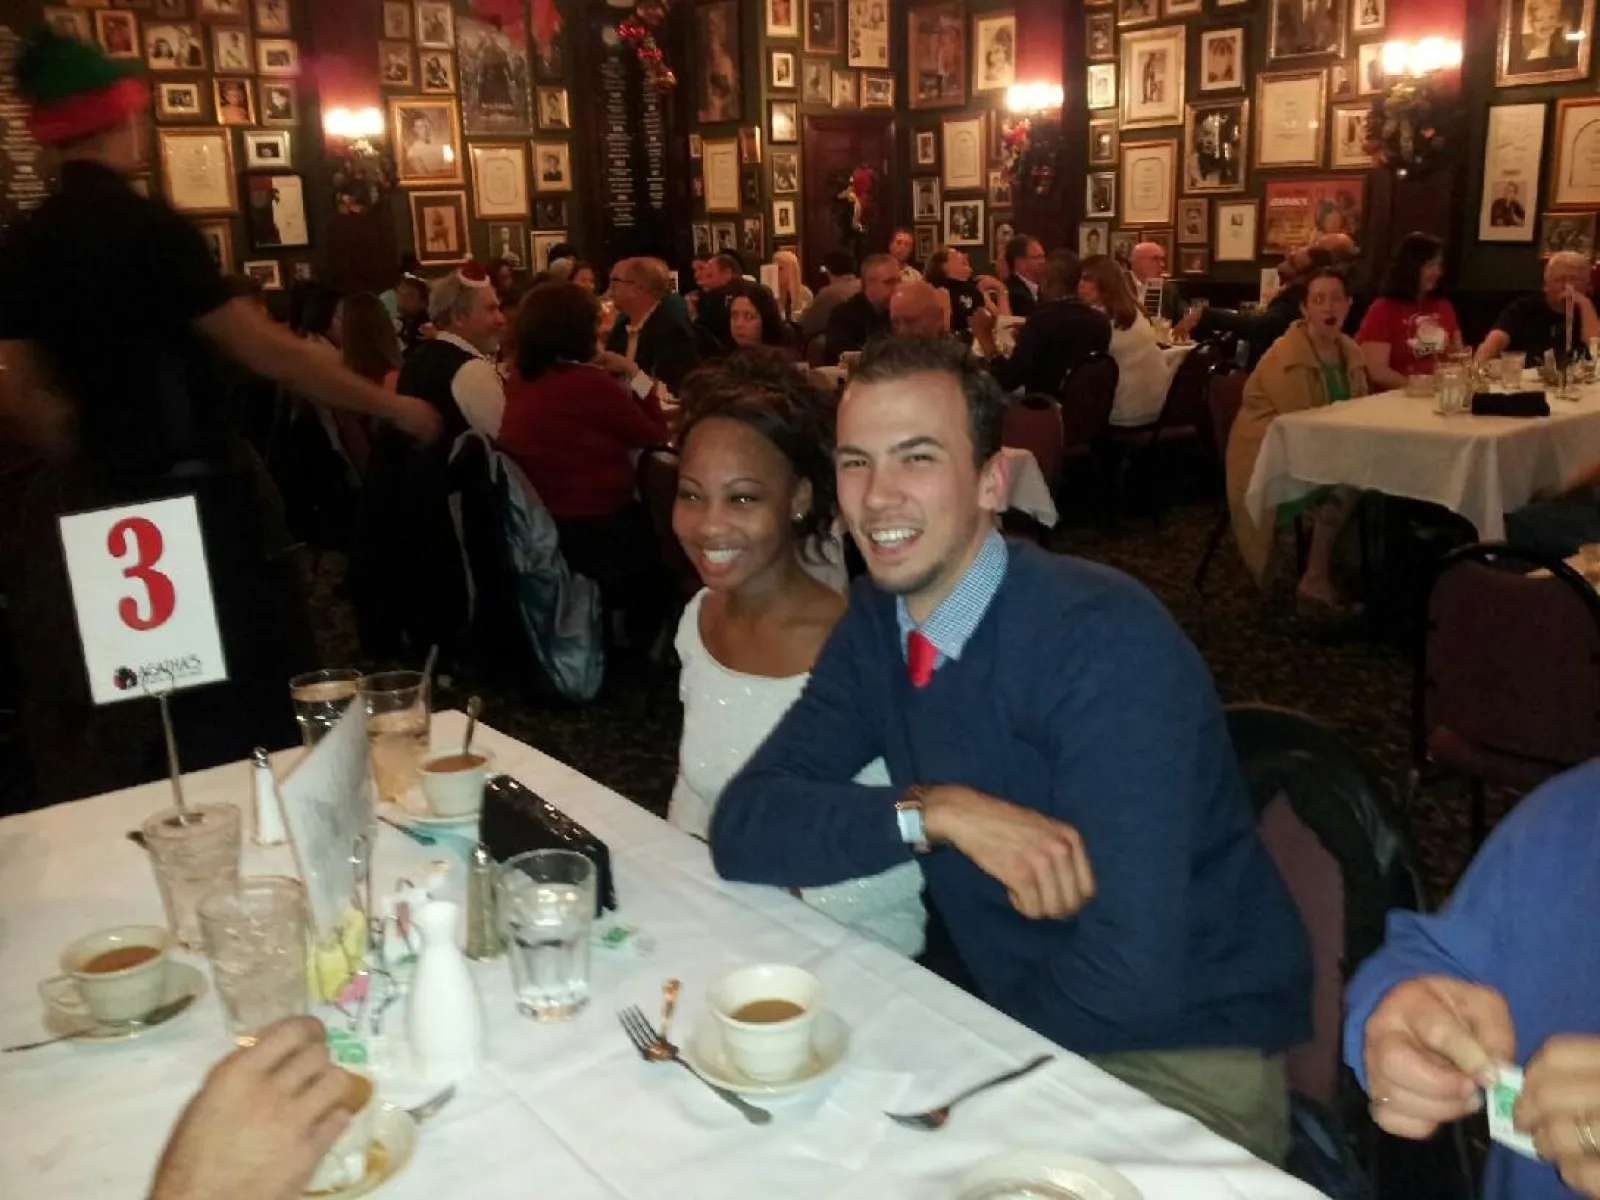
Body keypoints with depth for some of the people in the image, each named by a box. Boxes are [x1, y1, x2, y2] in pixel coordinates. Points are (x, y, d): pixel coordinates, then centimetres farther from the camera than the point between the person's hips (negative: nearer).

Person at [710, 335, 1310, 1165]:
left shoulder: (1103, 640, -25)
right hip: (1012, 1022, 6)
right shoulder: (875, 623, -3)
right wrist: (930, 812, -25)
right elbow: (742, 825, -9)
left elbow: (1125, 976, -29)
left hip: (1183, 1059, -5)